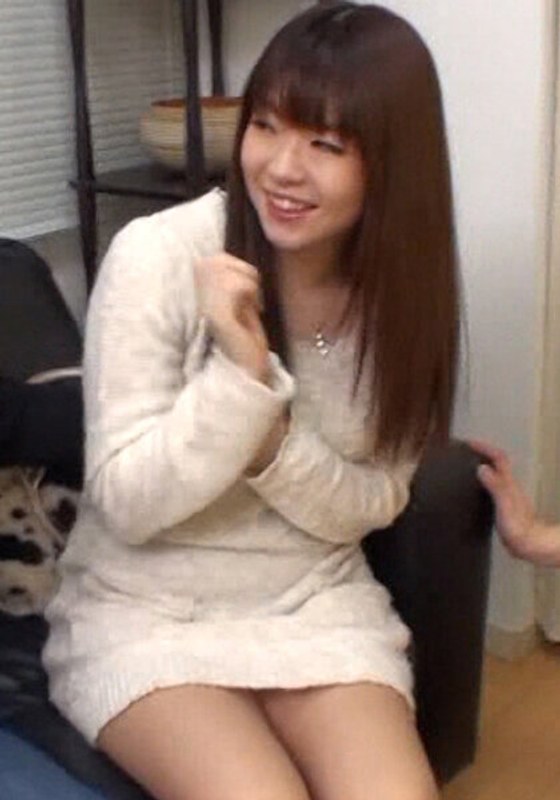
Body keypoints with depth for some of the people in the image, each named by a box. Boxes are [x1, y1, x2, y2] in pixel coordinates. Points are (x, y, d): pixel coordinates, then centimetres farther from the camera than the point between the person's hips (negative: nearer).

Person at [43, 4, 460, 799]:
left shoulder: (400, 284, -6)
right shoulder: (156, 255, -18)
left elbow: (371, 504, -3)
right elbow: (126, 504, -16)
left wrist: (269, 440, -23)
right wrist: (242, 373, -30)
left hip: (317, 603, 3)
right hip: (146, 613, -2)